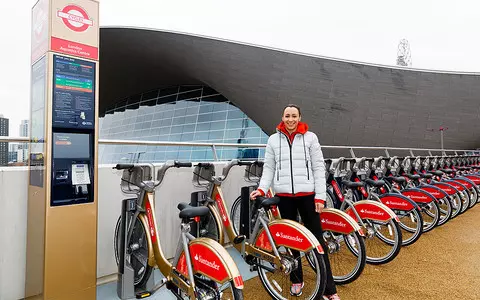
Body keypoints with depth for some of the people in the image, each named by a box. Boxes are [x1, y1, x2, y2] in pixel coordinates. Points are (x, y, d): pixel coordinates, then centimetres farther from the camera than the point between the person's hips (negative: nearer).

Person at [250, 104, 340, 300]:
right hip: (284, 195, 2)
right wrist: (262, 189, -10)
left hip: (307, 194, -1)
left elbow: (318, 168, 1)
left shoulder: (310, 137, 3)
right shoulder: (273, 139, 7)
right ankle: (296, 280, 30)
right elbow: (269, 168, 5)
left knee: (317, 239, 3)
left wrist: (320, 196, -5)